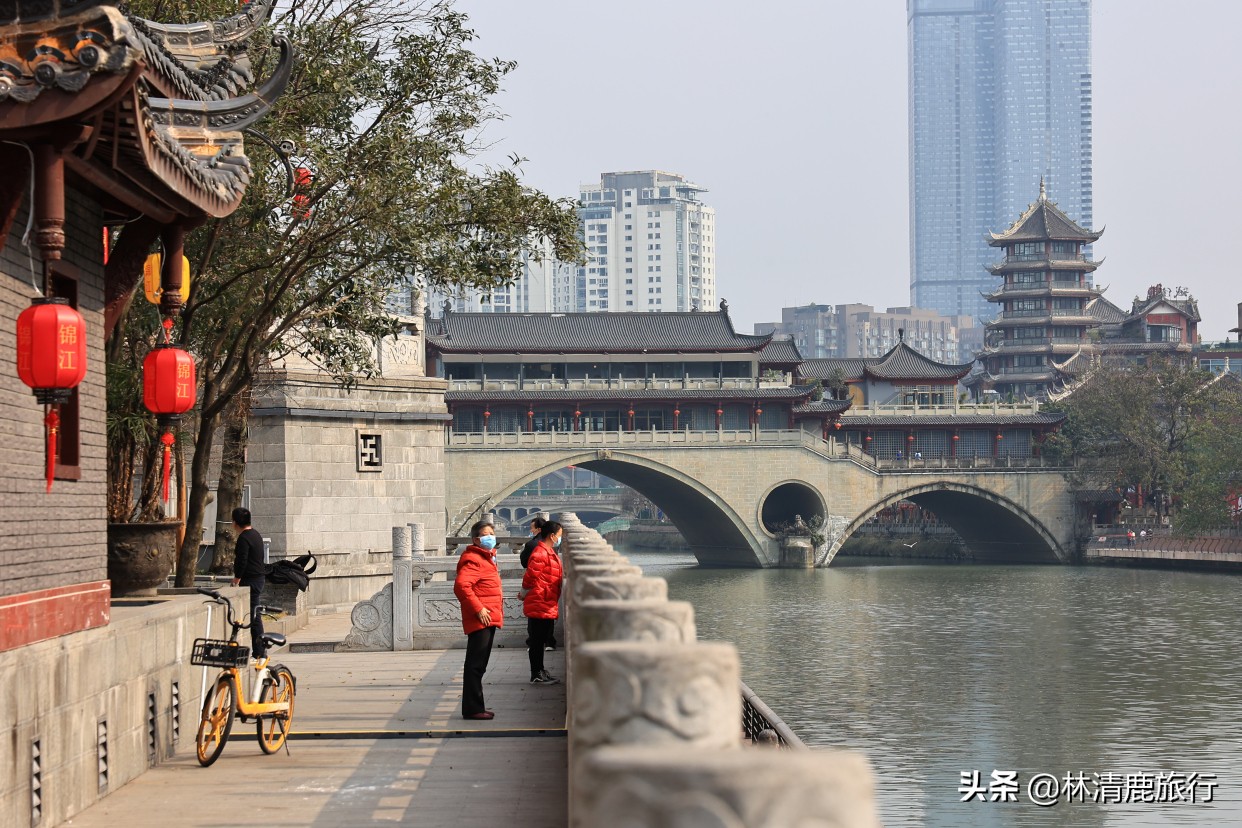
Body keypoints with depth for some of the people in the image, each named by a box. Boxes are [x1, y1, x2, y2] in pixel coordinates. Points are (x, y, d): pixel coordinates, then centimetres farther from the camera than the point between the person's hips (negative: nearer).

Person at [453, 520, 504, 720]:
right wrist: (479, 609, -23)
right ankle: (472, 709, -8)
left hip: (488, 619, 10)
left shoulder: (487, 557, 20)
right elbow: (461, 586, -25)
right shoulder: (473, 559, -13)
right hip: (480, 620, -10)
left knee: (479, 665, 14)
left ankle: (475, 707, 20)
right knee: (476, 665, -9)